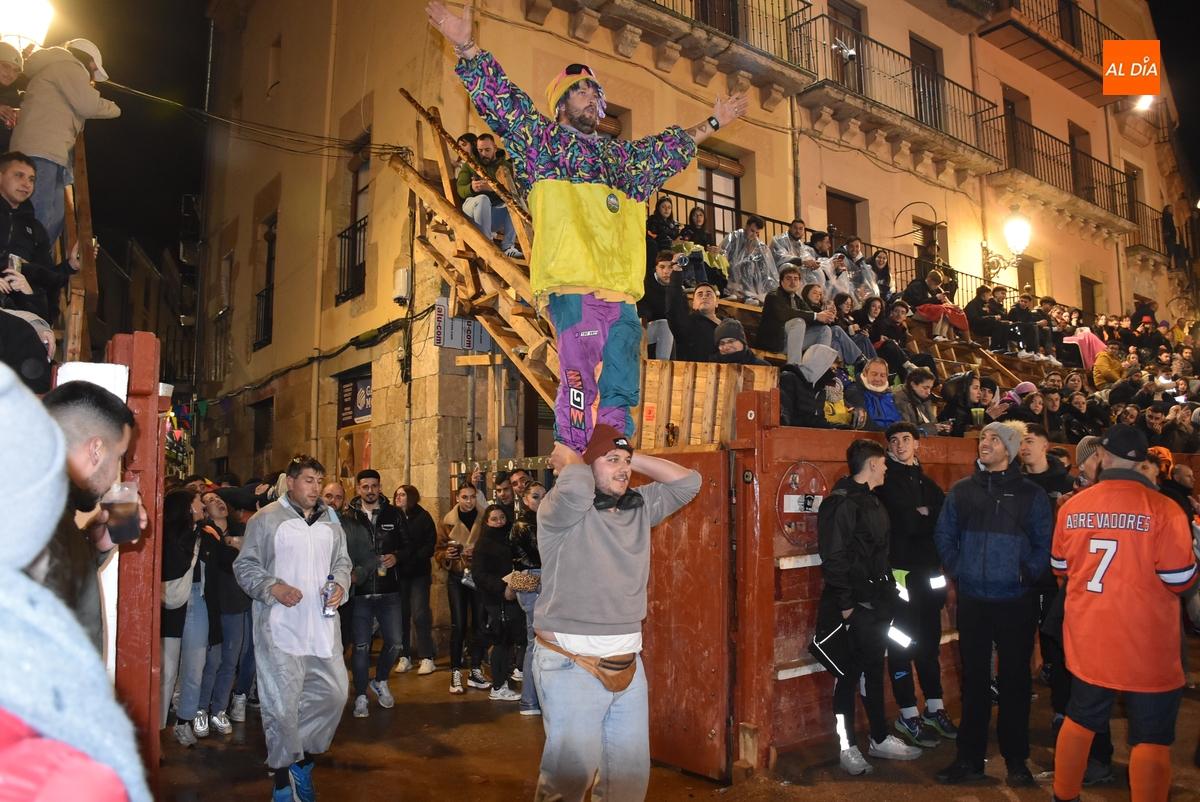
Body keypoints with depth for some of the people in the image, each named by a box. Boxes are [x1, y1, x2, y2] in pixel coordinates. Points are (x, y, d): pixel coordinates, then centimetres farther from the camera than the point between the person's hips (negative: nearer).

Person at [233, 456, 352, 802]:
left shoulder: (330, 521, 12)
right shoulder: (266, 519, -3)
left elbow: (342, 560, 19)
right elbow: (245, 565, -3)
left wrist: (340, 584, -1)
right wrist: (273, 588, -17)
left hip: (322, 625, 5)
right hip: (280, 627, -5)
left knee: (333, 693, 7)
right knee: (282, 704, -1)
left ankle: (303, 760, 29)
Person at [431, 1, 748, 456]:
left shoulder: (624, 156, 29)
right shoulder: (542, 138, 14)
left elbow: (669, 149, 43)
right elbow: (500, 101, 5)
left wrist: (714, 122, 49)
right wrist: (466, 47, -6)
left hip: (623, 292, 6)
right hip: (573, 286, -6)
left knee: (620, 392, 5)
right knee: (578, 383, -12)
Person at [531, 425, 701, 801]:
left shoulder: (640, 507, 9)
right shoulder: (560, 510, -10)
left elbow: (687, 481, 10)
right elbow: (576, 489, -32)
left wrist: (634, 459, 4)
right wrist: (567, 459, -10)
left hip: (627, 664, 6)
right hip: (571, 665, -6)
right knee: (574, 771, -4)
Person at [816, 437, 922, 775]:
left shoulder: (873, 501, 14)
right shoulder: (842, 502, -16)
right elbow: (833, 557, -21)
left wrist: (888, 592, 14)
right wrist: (845, 604, -20)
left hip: (877, 604, 9)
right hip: (854, 607, -9)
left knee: (874, 670, 18)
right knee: (849, 674, 1)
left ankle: (880, 739, 31)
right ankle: (846, 747, 13)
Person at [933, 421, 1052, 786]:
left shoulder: (1031, 494, 0)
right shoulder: (961, 490, 6)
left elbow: (1045, 544, 1)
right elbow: (944, 534, 12)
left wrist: (1028, 573, -11)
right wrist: (956, 568, 0)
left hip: (1015, 601, -2)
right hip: (972, 600, 2)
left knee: (1015, 680, 8)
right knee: (974, 679, 10)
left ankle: (1016, 760, 21)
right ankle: (970, 758, 19)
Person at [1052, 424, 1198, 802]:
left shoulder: (1071, 506, -4)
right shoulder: (1163, 509, -16)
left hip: (1088, 640, 4)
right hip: (1147, 645, -4)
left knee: (1080, 720, 20)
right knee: (1151, 738, 8)